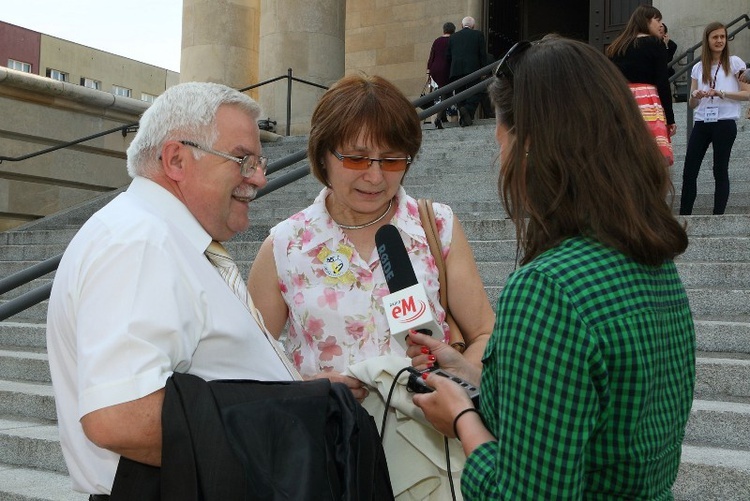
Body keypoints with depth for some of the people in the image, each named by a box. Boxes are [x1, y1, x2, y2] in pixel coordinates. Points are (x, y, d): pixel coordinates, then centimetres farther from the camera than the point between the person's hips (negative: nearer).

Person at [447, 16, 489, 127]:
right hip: (472, 69, -3)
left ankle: (462, 117, -2)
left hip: (456, 71, 3)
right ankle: (468, 110, -28)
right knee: (475, 93, -2)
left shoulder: (453, 37, 17)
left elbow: (448, 57, 15)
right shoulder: (478, 34, 9)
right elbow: (483, 54, 4)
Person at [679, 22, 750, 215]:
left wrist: (722, 93, -16)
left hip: (725, 123, -4)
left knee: (720, 171, -1)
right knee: (689, 172, -2)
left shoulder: (734, 63, 3)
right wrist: (695, 96, -10)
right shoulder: (698, 68, 13)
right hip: (701, 123, 4)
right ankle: (684, 215, 3)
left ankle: (718, 216, 3)